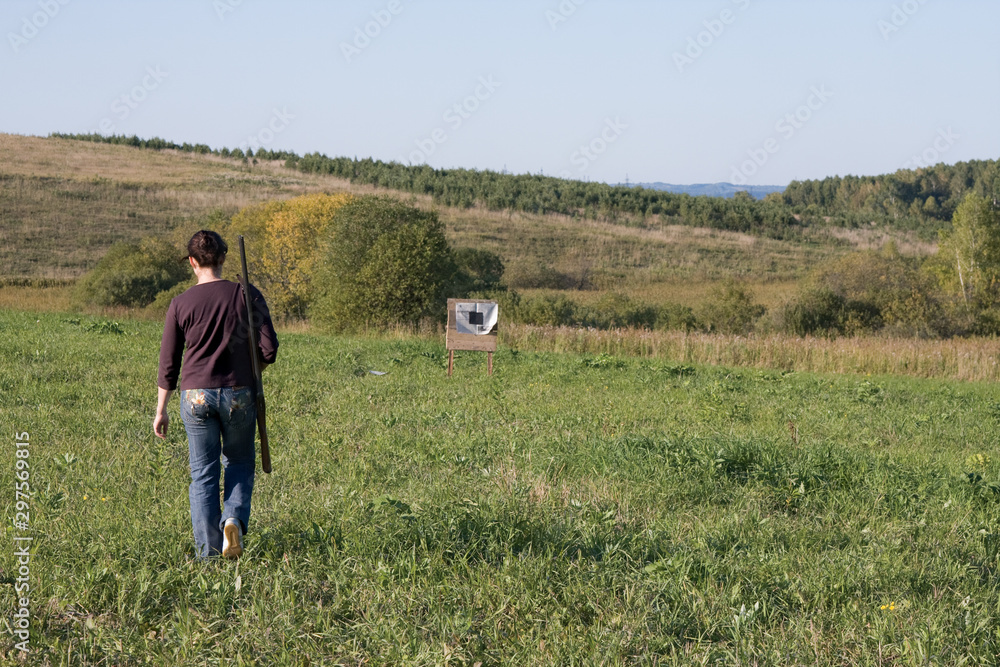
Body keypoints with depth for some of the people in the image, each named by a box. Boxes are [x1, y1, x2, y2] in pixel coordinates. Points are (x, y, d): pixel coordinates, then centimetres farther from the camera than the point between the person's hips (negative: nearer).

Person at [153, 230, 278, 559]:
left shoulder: (181, 303, -2)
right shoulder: (247, 295, -3)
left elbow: (168, 363, 1)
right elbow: (269, 349, -5)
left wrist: (161, 410, 10)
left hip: (196, 396, 0)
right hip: (239, 393, 0)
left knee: (203, 474, 9)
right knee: (240, 463, 19)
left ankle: (208, 554, 7)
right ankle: (234, 519, -8)